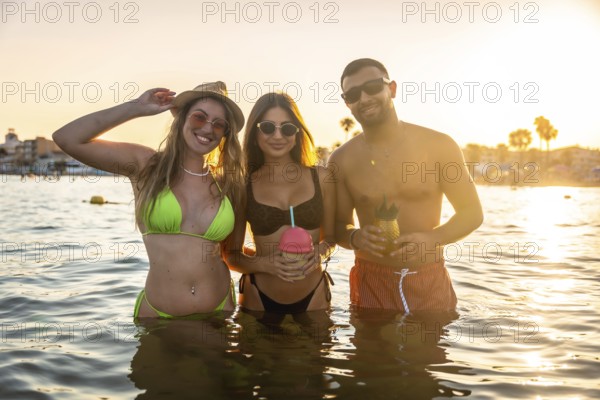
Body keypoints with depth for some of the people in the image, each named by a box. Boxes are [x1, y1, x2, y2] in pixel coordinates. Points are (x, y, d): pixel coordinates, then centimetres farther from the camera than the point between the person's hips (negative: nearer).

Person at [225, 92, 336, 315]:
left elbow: (331, 236, 8)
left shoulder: (321, 177, -2)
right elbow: (232, 255, 0)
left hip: (313, 296, 1)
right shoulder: (243, 186, -4)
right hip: (260, 298, -1)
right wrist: (265, 264, -17)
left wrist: (321, 252, -12)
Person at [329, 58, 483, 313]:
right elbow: (338, 225, 8)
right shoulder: (342, 160, -2)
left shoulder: (439, 146, -5)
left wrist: (432, 239, -17)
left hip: (431, 283, 0)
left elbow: (472, 212, 1)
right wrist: (355, 237, -15)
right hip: (371, 284, 0)